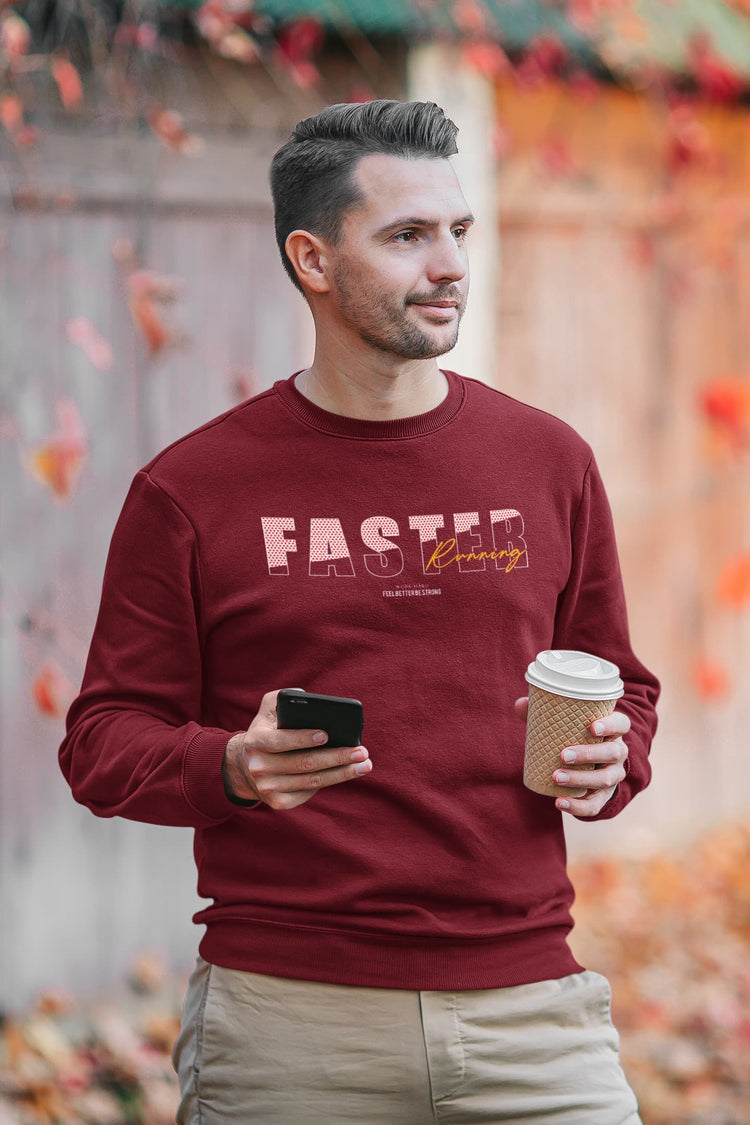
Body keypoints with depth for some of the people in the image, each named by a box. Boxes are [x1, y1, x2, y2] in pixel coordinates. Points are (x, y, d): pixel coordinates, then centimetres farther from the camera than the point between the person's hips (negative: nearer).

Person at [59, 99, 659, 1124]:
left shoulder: (548, 462, 9)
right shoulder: (191, 489, 1)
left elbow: (620, 686, 18)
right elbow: (104, 743, 2)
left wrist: (609, 759, -4)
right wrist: (233, 768, -17)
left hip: (525, 1002, 2)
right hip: (288, 1016, -2)